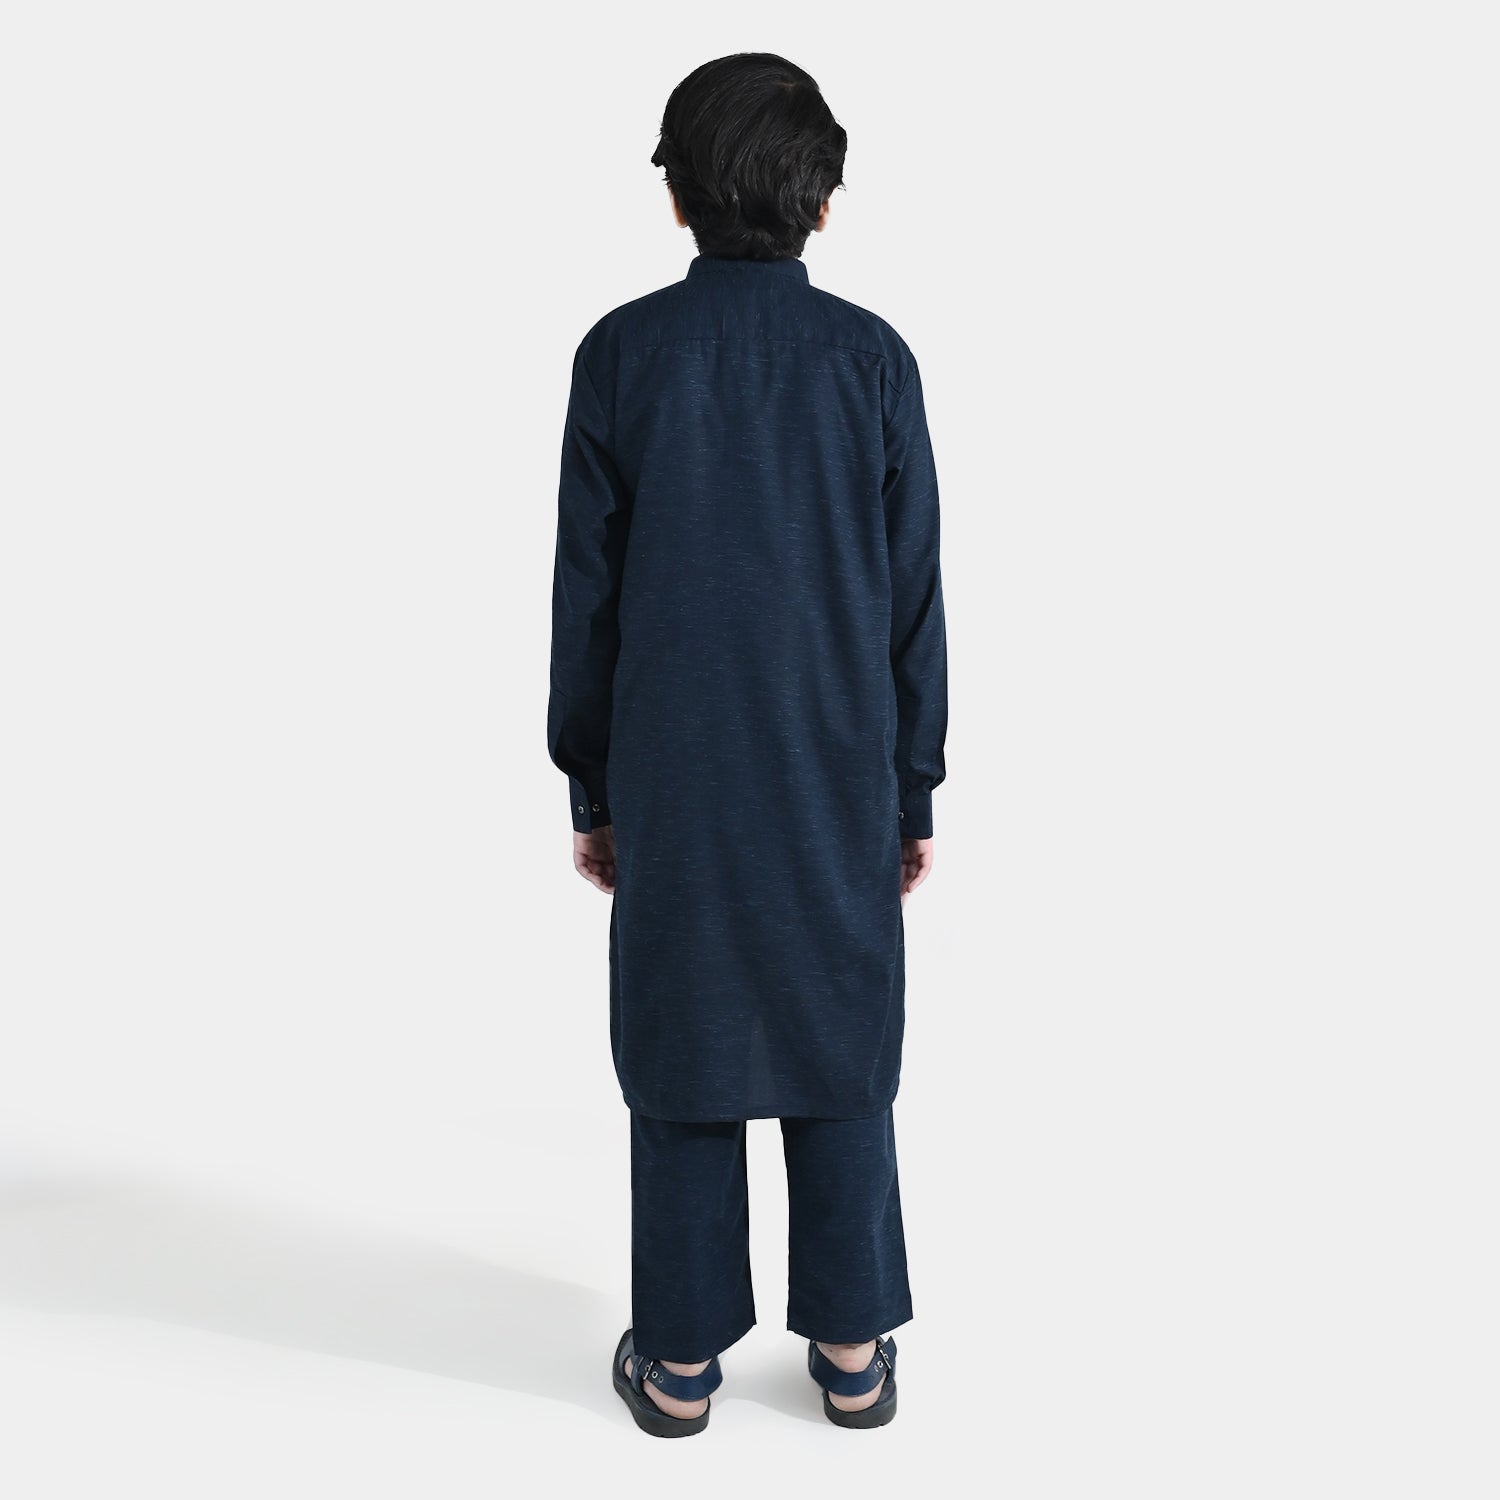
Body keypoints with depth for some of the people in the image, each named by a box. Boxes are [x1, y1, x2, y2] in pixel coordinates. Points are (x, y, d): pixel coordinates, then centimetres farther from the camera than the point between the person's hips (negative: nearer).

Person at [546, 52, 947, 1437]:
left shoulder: (622, 354, -4)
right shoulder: (873, 359, -3)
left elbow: (585, 594, -2)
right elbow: (913, 600, -2)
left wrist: (590, 787, 7)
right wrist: (918, 791, 7)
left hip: (671, 779, 0)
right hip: (838, 778, 1)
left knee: (680, 1056, 11)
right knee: (840, 1051, 13)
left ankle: (680, 1360, 24)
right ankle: (853, 1349, 26)